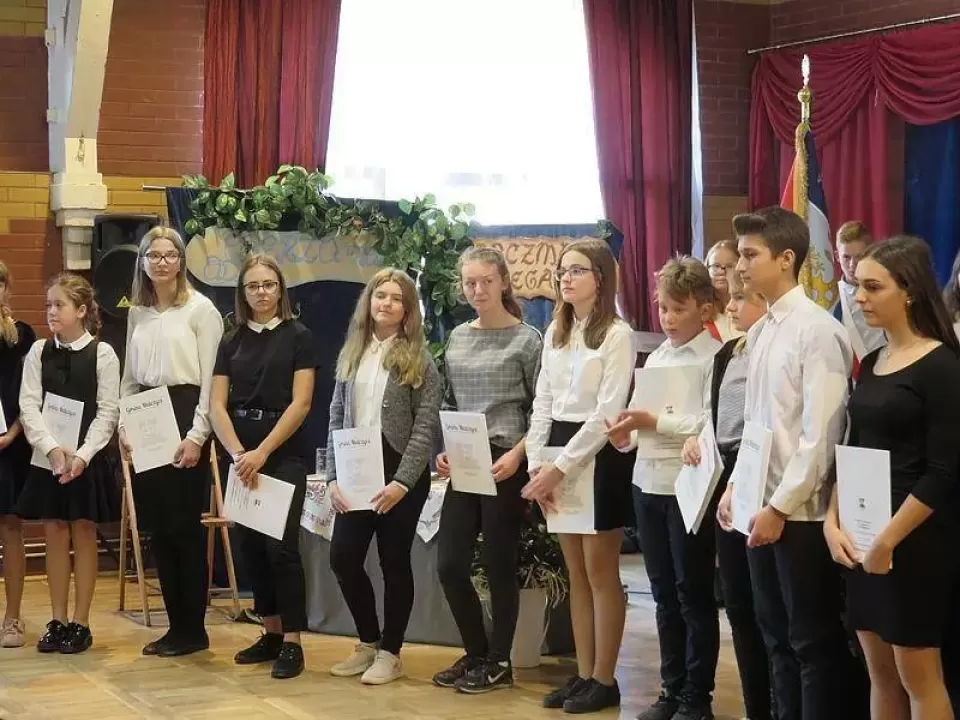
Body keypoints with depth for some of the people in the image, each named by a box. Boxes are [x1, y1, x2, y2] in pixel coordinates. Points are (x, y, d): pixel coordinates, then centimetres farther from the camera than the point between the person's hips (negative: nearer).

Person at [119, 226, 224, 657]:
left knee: (186, 528, -3)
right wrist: (124, 425, 6)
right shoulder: (137, 312, 13)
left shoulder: (200, 309, -6)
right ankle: (177, 625, 16)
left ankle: (193, 629, 7)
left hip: (183, 417, -6)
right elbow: (129, 377, 17)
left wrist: (196, 435, -15)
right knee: (157, 529, 7)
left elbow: (210, 378, -9)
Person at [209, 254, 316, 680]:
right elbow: (216, 406, 3)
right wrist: (239, 454, -12)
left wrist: (262, 453, -15)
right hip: (240, 457, 5)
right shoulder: (231, 343, 10)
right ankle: (271, 633, 17)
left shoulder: (298, 337, -1)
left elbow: (300, 403, -9)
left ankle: (292, 642, -7)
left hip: (284, 456, -4)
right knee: (250, 546, 7)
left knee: (280, 545, -10)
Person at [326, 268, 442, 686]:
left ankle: (390, 653, 15)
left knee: (394, 562, 2)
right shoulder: (351, 354, 11)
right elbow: (336, 418, 10)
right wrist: (333, 477, 1)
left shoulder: (418, 359, -3)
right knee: (342, 557, 1)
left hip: (401, 473, -4)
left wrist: (402, 481, -17)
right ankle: (368, 642, 21)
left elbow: (426, 425, -9)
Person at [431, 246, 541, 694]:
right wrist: (442, 451, 3)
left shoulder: (526, 339, -5)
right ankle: (476, 653, 23)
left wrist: (518, 454, -17)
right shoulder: (457, 338, 11)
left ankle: (499, 662, 16)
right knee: (450, 565, 5)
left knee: (499, 565, 2)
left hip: (505, 464, -5)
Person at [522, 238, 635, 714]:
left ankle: (604, 681, 8)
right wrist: (536, 463, -1)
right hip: (557, 453, 7)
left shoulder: (617, 335, -10)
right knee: (576, 574, 11)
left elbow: (607, 412, -16)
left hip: (599, 455, -7)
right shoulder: (554, 332, 12)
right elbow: (542, 403, 12)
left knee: (601, 572, 0)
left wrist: (562, 466, -19)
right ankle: (583, 675, 18)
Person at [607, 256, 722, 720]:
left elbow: (714, 422, -19)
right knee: (663, 593, 14)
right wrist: (626, 434, -7)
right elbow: (640, 416, 14)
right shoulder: (654, 358, 13)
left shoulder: (715, 357, -9)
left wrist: (655, 422, -21)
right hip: (649, 483, 7)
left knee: (694, 593, 3)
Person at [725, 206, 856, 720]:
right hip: (761, 507, 8)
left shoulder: (818, 330, -14)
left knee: (815, 642, 2)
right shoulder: (760, 332, 10)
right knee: (777, 637, 16)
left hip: (800, 514, -8)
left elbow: (820, 434, -17)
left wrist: (781, 506, -16)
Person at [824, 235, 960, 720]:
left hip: (913, 540, -7)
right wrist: (833, 522, 1)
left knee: (917, 677, 0)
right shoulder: (871, 363, 10)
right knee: (880, 673, 12)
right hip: (861, 536, 7)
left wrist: (889, 539, -15)